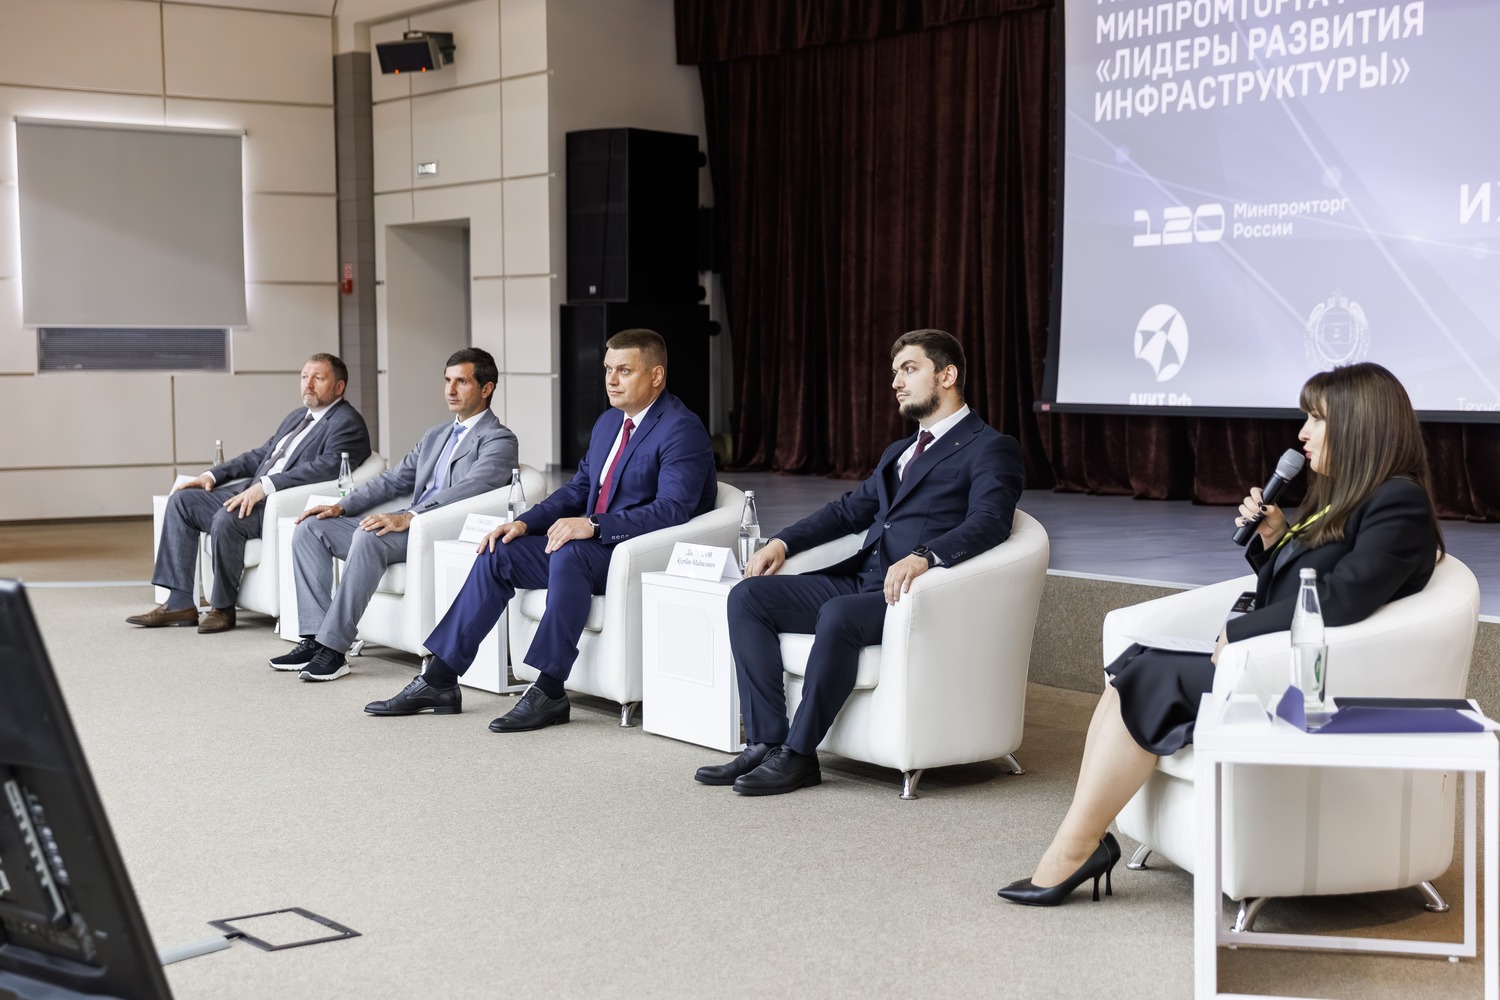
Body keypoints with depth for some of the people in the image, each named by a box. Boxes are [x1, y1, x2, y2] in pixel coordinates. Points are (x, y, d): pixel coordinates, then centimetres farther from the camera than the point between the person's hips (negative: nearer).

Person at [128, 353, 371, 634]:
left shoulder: (347, 423, -7)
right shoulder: (298, 416, 22)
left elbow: (326, 467, -23)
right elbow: (260, 455, 27)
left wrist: (264, 485, -28)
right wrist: (212, 475, 13)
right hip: (254, 491, 10)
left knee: (226, 518, -32)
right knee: (181, 500, -1)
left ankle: (223, 607, -12)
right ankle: (179, 603, -3)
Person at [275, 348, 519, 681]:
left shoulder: (499, 440, -4)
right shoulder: (436, 436, 24)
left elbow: (469, 489, -20)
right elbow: (393, 480, 22)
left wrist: (408, 517, -31)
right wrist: (342, 506, 6)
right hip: (409, 524, 9)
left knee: (368, 537, -35)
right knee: (311, 528, -4)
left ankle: (332, 648, -31)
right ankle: (315, 638, -10)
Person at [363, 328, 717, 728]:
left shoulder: (682, 429, -13)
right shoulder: (609, 421, 17)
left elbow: (673, 509, -24)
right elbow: (577, 489, 20)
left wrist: (593, 526, -30)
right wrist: (526, 522, 3)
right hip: (591, 548, 9)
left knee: (570, 554, -36)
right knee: (499, 554, -4)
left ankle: (549, 692, -31)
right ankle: (439, 680, -3)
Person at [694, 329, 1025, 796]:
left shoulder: (991, 448, 0)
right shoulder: (898, 452, 29)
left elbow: (989, 522, -17)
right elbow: (851, 509, 31)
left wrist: (924, 556, -35)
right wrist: (783, 542, 14)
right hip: (858, 579, 9)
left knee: (838, 615, -36)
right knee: (748, 596, -8)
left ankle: (799, 754, -23)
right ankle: (766, 743, -14)